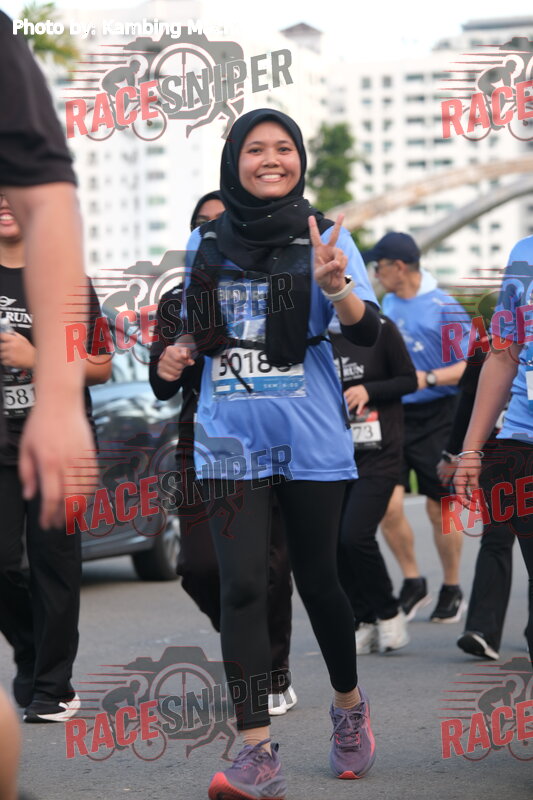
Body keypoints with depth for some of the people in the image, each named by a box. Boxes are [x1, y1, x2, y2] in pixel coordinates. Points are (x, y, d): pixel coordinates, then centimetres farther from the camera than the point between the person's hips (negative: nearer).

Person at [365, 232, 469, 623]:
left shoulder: (444, 308, -11)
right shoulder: (388, 304, 9)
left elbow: (471, 366, -14)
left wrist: (429, 378, -24)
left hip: (436, 418, -5)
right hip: (394, 415, 5)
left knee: (439, 508, 3)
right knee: (388, 505, -7)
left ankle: (452, 591, 20)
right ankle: (413, 583, 12)